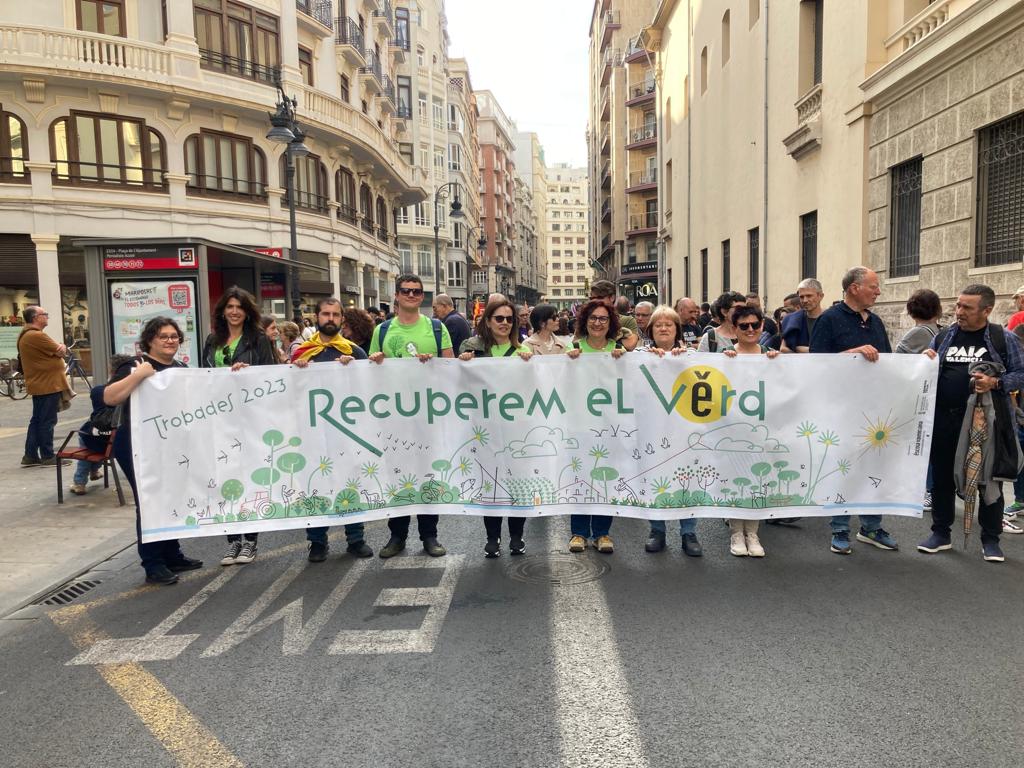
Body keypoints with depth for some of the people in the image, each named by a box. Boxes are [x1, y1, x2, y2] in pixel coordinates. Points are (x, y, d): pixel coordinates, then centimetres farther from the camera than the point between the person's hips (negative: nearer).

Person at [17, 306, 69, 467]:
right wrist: (62, 348, 7)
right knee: (47, 422, -5)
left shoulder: (25, 335, 16)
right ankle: (47, 457, 0)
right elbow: (61, 352, -15)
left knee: (37, 420, 14)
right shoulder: (36, 336, -20)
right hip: (47, 385, -11)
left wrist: (59, 347, -7)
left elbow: (56, 349, 15)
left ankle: (30, 456, 17)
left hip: (39, 384, 11)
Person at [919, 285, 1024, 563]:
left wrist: (996, 383, -18)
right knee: (942, 477, 10)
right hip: (944, 420, 3)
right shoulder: (942, 337, 9)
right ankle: (941, 533, 23)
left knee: (989, 480, 6)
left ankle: (990, 539, 20)